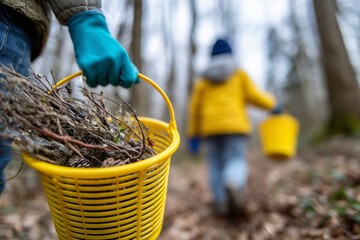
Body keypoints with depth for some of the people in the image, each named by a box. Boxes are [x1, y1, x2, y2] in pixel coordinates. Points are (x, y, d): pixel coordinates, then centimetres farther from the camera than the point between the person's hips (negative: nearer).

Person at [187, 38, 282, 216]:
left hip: (210, 128, 2)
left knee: (216, 165, 7)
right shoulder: (239, 74, 12)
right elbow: (253, 95, 1)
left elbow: (194, 107, 10)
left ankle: (221, 200, 1)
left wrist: (193, 134, 13)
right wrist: (272, 104, 19)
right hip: (234, 125, -1)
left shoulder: (204, 79, 16)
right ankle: (234, 184, -34)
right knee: (236, 160, -4)